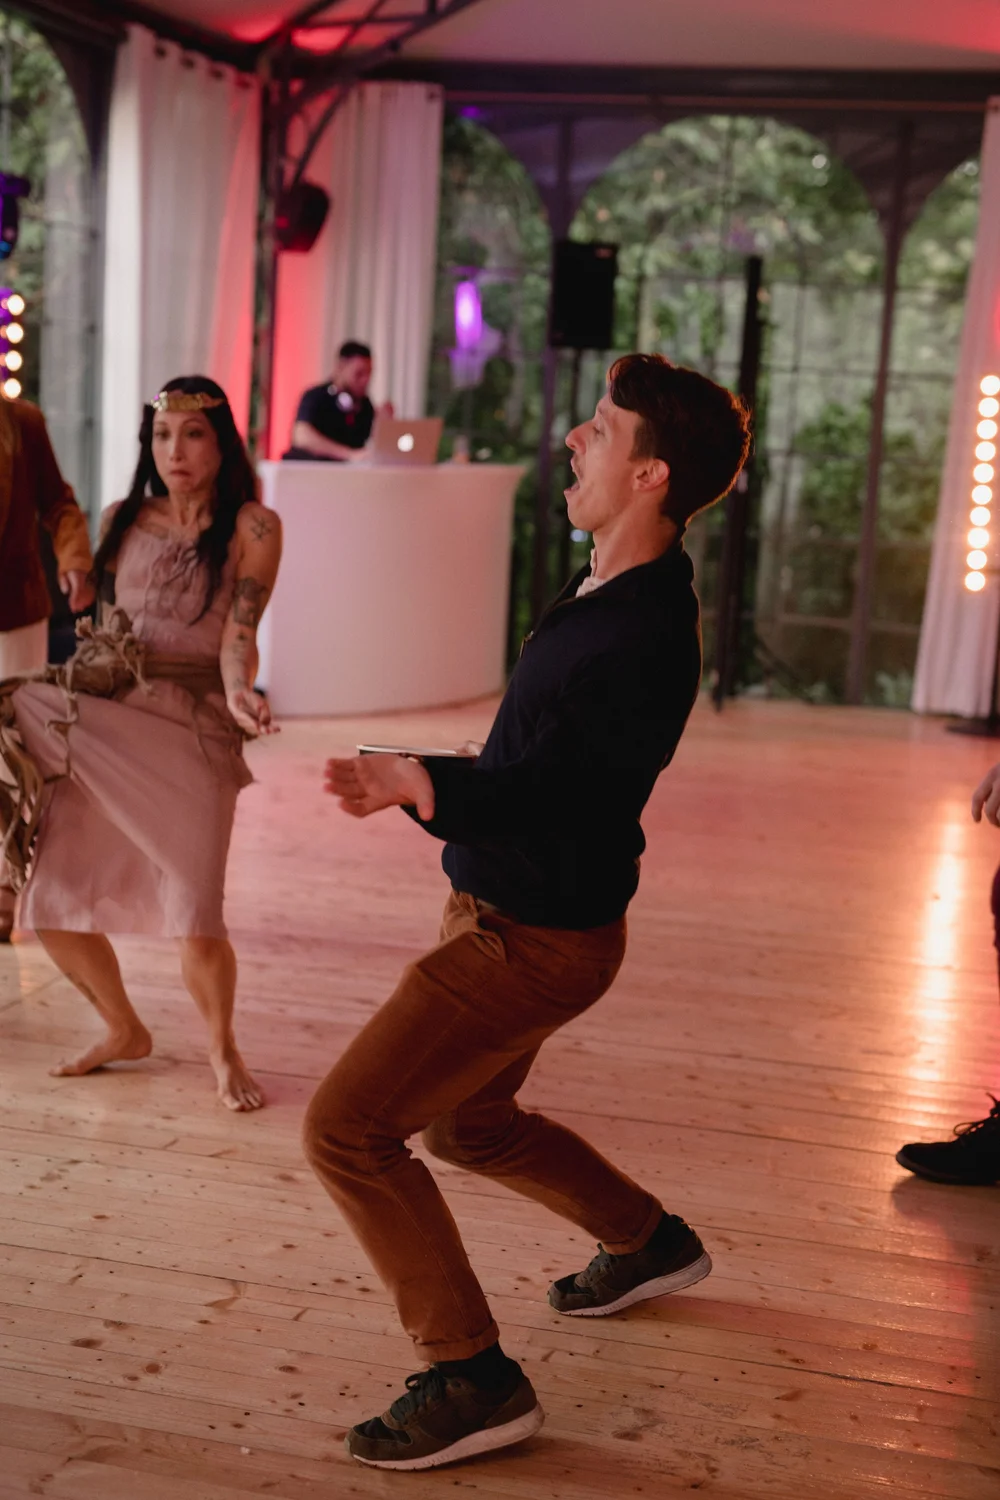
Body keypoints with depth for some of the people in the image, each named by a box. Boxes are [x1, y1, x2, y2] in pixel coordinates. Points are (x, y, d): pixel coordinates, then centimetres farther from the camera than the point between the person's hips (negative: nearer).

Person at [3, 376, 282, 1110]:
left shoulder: (252, 527, -2)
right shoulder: (124, 521, 11)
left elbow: (239, 632, -9)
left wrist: (238, 691, -27)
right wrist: (64, 685, 13)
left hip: (192, 728, -4)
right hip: (101, 720, 4)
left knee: (196, 923, -14)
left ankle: (222, 1047, 18)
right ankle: (123, 1029, 28)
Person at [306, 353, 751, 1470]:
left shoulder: (643, 637, -27)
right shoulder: (617, 587, 5)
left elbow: (555, 804, -32)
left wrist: (426, 787, -45)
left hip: (534, 938, -10)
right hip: (499, 913, 10)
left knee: (347, 1130, -10)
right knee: (463, 1123, 27)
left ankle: (472, 1379, 1)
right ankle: (650, 1243, 46)